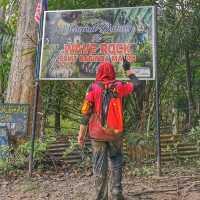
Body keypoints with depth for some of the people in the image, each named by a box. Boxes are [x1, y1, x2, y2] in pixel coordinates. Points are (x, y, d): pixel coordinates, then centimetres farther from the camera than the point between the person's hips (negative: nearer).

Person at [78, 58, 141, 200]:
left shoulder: (93, 88, -5)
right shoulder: (118, 86, -1)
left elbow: (86, 112, -7)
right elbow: (137, 84, 15)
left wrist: (81, 133, -3)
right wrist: (128, 70, 27)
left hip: (97, 133, -1)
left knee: (100, 165, 6)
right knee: (116, 161, 15)